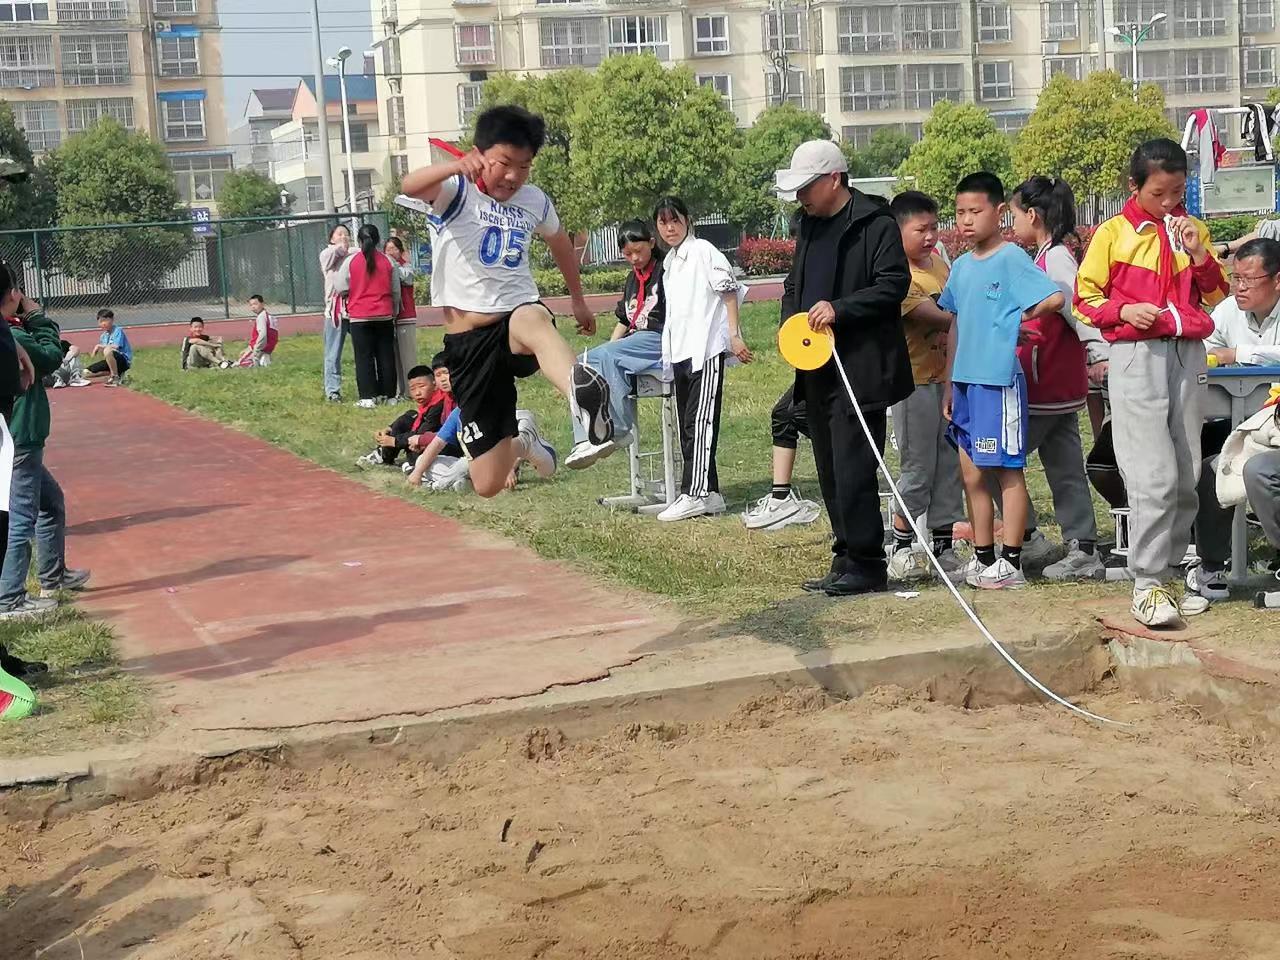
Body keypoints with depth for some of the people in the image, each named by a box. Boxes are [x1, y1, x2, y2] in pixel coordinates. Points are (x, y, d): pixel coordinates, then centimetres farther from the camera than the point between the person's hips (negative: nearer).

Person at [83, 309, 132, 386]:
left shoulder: (118, 331, -10)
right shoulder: (103, 336, 12)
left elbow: (116, 347, -25)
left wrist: (100, 346, -15)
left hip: (124, 361, -8)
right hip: (110, 363, 8)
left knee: (108, 351, -38)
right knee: (86, 373, -1)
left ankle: (115, 378, -22)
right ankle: (114, 373, 5)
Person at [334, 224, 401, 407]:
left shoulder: (351, 261, -7)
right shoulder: (387, 261, -1)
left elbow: (341, 288, -3)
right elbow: (396, 291, 6)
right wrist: (395, 311, 20)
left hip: (360, 317, -2)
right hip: (384, 316, 2)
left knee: (364, 357, 1)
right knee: (386, 356, 8)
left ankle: (368, 397, -4)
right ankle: (388, 394, 11)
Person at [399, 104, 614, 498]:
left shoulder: (534, 201, 8)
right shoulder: (455, 192, -6)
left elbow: (560, 242, 31)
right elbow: (409, 185, -30)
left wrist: (578, 300, 38)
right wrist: (456, 167, -50)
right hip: (469, 345, -1)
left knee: (533, 319, -41)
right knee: (488, 483, -2)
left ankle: (583, 393, -72)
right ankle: (523, 442, 35)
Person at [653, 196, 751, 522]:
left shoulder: (703, 251, -4)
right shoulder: (669, 262, 19)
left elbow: (730, 291, -8)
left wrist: (734, 336, -14)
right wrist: (668, 351, 19)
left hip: (706, 348, -9)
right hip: (680, 351, 9)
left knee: (700, 421, -10)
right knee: (687, 425, 8)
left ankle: (695, 494, -12)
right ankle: (708, 493, 13)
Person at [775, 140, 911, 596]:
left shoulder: (875, 224, -8)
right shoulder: (811, 225, 17)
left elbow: (894, 284, -15)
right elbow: (795, 283, 26)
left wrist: (839, 309, -22)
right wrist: (790, 322, 6)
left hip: (861, 369, -9)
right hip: (818, 368, 9)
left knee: (852, 471, -10)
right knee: (830, 473, 12)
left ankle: (866, 565, -1)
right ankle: (846, 559, 21)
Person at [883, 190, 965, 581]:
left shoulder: (940, 264, 11)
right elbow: (934, 317, -22)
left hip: (947, 378, 7)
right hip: (914, 383, -7)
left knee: (949, 466, 10)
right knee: (917, 469, -1)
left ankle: (943, 548, 19)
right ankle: (901, 549, 12)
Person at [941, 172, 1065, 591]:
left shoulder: (1012, 258, -9)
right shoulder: (961, 266, 13)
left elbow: (1054, 298, -20)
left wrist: (1019, 320, -4)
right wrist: (949, 384, 17)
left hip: (999, 379, -8)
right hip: (965, 380, 8)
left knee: (1006, 470, -1)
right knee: (972, 474, 11)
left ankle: (1011, 563, 4)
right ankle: (983, 559, 21)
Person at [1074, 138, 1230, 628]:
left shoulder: (1192, 230, 13)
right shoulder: (1113, 233, 1)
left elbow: (1217, 296, 13)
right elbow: (1085, 297, 3)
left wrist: (1198, 254, -4)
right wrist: (1123, 310, -15)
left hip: (1188, 356, 5)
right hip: (1137, 358, -5)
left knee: (1186, 477, 6)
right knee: (1154, 478, -12)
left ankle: (1166, 570, 17)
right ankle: (1147, 586, -6)